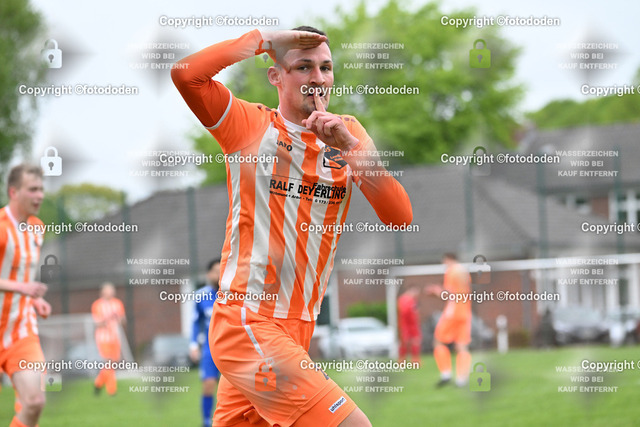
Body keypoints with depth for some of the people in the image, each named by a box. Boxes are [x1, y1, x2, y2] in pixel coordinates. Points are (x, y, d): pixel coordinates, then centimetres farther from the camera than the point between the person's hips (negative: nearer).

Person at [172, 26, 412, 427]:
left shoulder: (348, 132, 11)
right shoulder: (252, 124, -2)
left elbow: (400, 217, -1)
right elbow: (186, 74, -19)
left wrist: (350, 146, -12)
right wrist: (264, 39, -11)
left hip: (299, 328, 6)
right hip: (246, 323, -6)